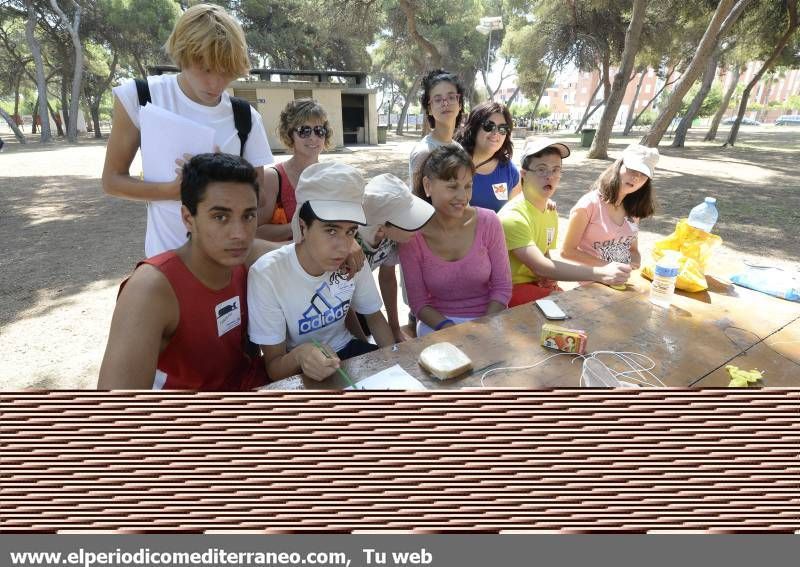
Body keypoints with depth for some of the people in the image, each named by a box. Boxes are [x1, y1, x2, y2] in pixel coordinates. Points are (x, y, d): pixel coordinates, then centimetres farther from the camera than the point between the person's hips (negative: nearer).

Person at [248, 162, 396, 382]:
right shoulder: (266, 275, -23)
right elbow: (273, 367, -15)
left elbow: (375, 316, 5)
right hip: (297, 372, -2)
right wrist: (298, 355, -37)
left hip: (345, 349, 3)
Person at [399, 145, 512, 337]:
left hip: (488, 321, 1)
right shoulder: (412, 235, -13)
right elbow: (419, 302, -7)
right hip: (438, 322, -1)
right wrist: (450, 329, -21)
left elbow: (502, 287, -4)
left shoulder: (488, 221, -10)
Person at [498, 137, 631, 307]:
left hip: (539, 284, 8)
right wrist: (600, 274, -32)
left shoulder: (551, 212, 8)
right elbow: (539, 266, -29)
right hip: (513, 289, -8)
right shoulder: (513, 216, -21)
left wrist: (549, 276, -7)